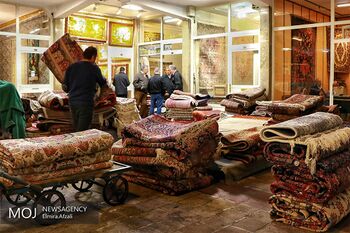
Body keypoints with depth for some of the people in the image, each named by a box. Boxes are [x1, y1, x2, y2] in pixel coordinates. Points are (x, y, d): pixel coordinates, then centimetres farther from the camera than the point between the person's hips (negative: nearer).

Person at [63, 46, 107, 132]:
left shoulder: (71, 67, 6)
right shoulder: (94, 68, -5)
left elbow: (65, 87, 8)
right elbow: (103, 83, 11)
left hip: (72, 101, 5)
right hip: (86, 102, -5)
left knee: (76, 129, 15)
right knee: (82, 131, -3)